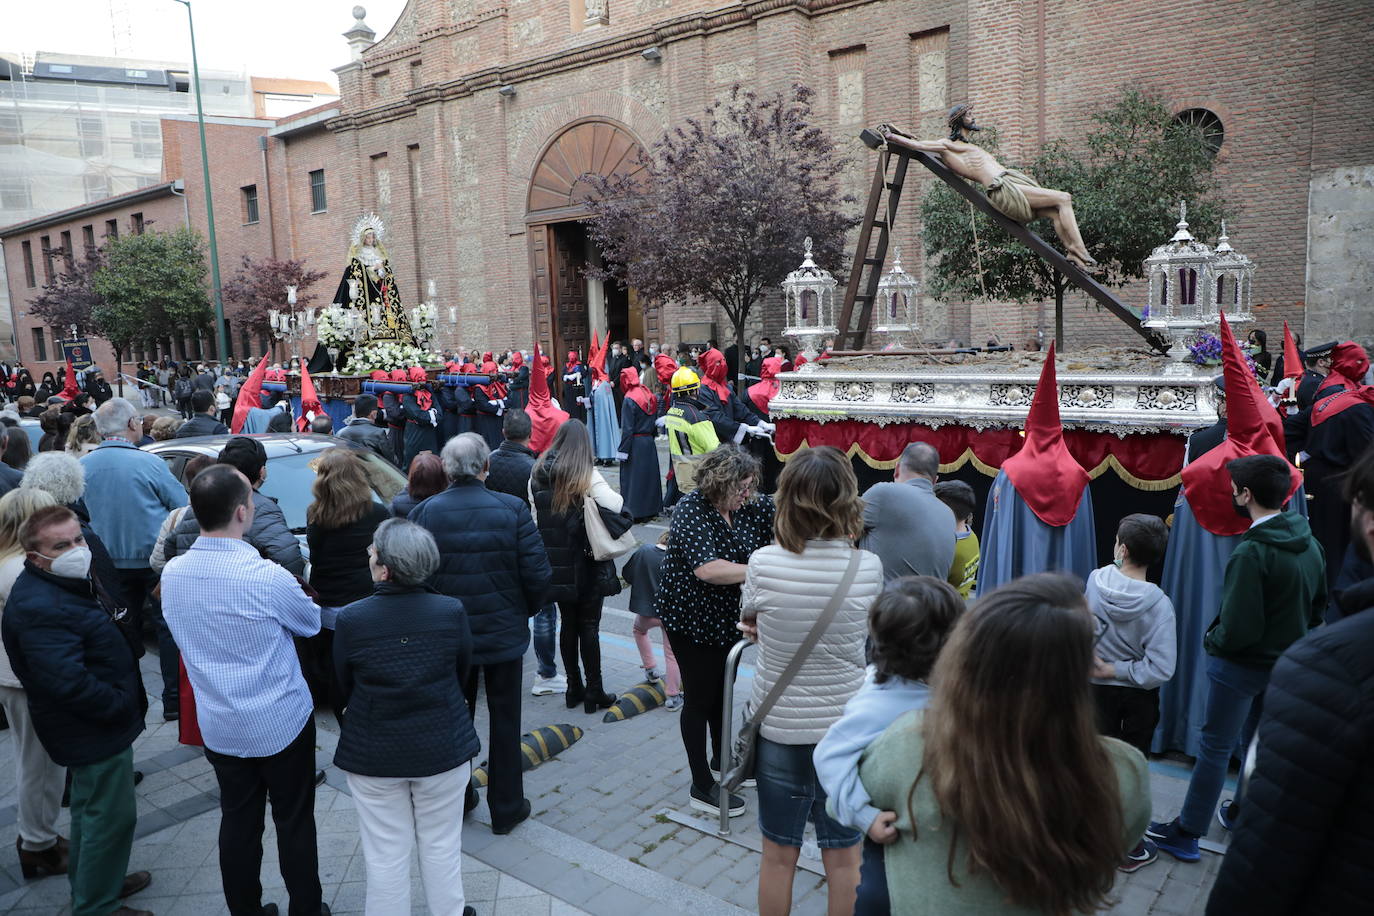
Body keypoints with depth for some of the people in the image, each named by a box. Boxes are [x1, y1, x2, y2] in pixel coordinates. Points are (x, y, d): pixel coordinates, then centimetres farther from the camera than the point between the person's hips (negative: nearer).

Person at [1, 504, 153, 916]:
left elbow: (111, 635, 18)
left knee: (90, 808, 25)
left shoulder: (76, 579, 4)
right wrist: (121, 706, -19)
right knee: (111, 816, 3)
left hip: (97, 724, 10)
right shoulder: (40, 609, -29)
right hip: (94, 731, -10)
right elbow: (70, 683, -33)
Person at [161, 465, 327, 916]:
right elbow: (313, 624, -7)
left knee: (238, 820, 18)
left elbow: (183, 636, 8)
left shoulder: (172, 573, -8)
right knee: (294, 820, 12)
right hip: (281, 722, -5)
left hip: (218, 724, 5)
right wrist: (302, 596, 13)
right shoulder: (267, 577, -26)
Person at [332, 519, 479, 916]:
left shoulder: (350, 619, -18)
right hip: (444, 748, 1)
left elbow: (344, 689, -3)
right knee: (442, 845, 19)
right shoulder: (452, 611, -16)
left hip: (374, 754, -1)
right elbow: (461, 675, 0)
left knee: (385, 854, 16)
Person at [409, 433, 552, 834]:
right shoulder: (512, 509, -13)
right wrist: (526, 611, 7)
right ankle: (506, 808, 24)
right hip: (504, 633, -1)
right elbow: (537, 574, -13)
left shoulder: (423, 512, -11)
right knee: (504, 721, 13)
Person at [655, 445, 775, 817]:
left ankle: (721, 760, 42)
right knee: (700, 698, 3)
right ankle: (702, 787, 16)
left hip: (727, 617, 7)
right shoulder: (691, 511, -26)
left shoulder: (747, 506, -4)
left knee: (722, 689, 22)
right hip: (691, 619, -7)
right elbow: (707, 569, -37)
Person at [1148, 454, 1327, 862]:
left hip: (1240, 665, -7)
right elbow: (1318, 606, 12)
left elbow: (1237, 629, -26)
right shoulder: (1310, 544, -2)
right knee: (1256, 743, 23)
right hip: (1285, 663, 7)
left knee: (1214, 748, 3)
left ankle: (1187, 833, 13)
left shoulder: (1251, 553, -27)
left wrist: (1211, 640, -7)